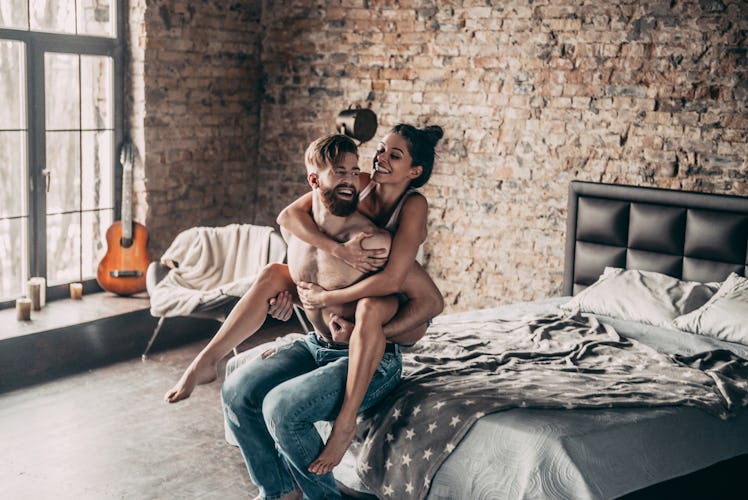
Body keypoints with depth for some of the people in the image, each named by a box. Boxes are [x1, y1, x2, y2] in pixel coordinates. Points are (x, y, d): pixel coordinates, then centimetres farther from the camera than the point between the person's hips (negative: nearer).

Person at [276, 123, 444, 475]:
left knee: (369, 308, -40)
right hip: (354, 294, 6)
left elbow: (391, 280, -33)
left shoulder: (414, 205, -23)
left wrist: (327, 299, -28)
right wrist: (338, 249, -33)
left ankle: (345, 424, -37)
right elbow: (288, 216, -19)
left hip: (403, 314, -6)